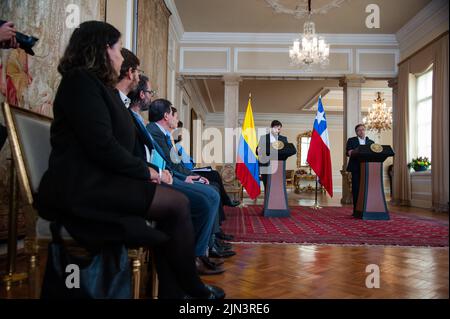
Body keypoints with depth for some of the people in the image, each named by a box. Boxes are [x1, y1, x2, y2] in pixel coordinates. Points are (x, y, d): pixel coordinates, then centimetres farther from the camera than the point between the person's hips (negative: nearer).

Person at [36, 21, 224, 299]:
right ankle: (191, 286, 3)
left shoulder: (99, 86, 21)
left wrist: (148, 170, 0)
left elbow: (118, 143, 13)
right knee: (177, 204, -16)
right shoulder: (82, 81, -7)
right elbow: (102, 146, -19)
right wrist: (145, 170, -7)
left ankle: (172, 290, -5)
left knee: (172, 198, -8)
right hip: (82, 186, -9)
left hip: (99, 180, 9)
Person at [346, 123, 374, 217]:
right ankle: (356, 210, -1)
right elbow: (348, 152, 0)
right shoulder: (351, 141, 12)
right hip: (356, 168, -2)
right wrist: (351, 152, -22)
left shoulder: (371, 142, 19)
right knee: (356, 189, -4)